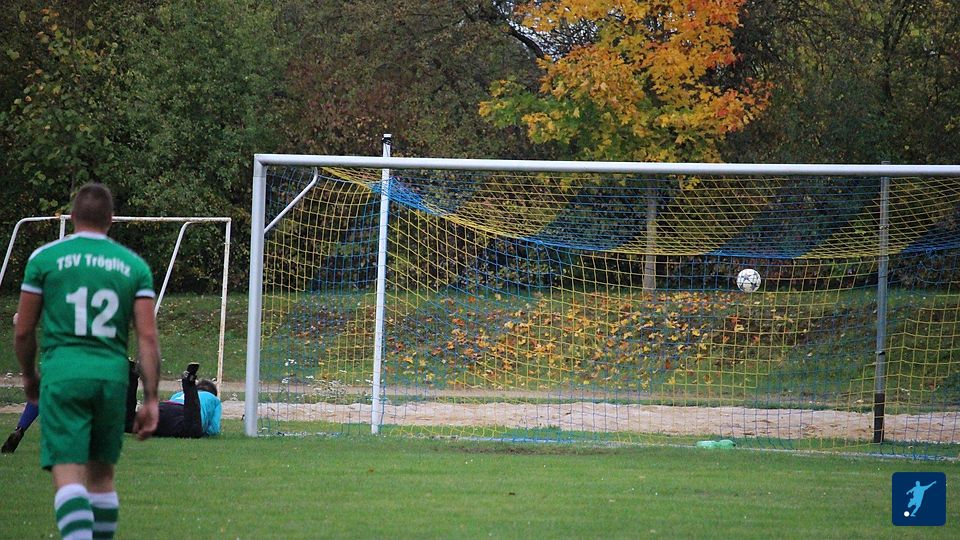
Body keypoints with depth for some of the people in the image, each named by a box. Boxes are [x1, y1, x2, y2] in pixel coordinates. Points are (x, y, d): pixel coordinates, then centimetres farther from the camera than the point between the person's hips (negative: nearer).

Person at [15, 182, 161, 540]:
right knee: (102, 476, 17)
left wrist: (29, 377, 24)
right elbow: (147, 337, 1)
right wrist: (150, 400, 3)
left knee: (68, 474, -11)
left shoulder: (45, 258, 3)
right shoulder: (134, 265, 8)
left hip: (63, 375, -3)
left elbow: (23, 332, 6)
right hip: (113, 376, 3)